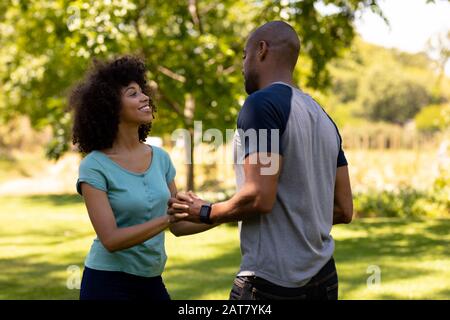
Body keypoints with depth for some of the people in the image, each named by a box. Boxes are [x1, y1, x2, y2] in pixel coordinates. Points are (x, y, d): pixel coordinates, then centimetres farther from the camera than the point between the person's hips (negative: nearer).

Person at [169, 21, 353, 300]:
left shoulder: (262, 103, -11)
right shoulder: (323, 117, 13)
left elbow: (260, 197, -19)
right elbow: (344, 210, 13)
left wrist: (206, 213, -3)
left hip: (271, 280, -8)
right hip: (324, 278, 8)